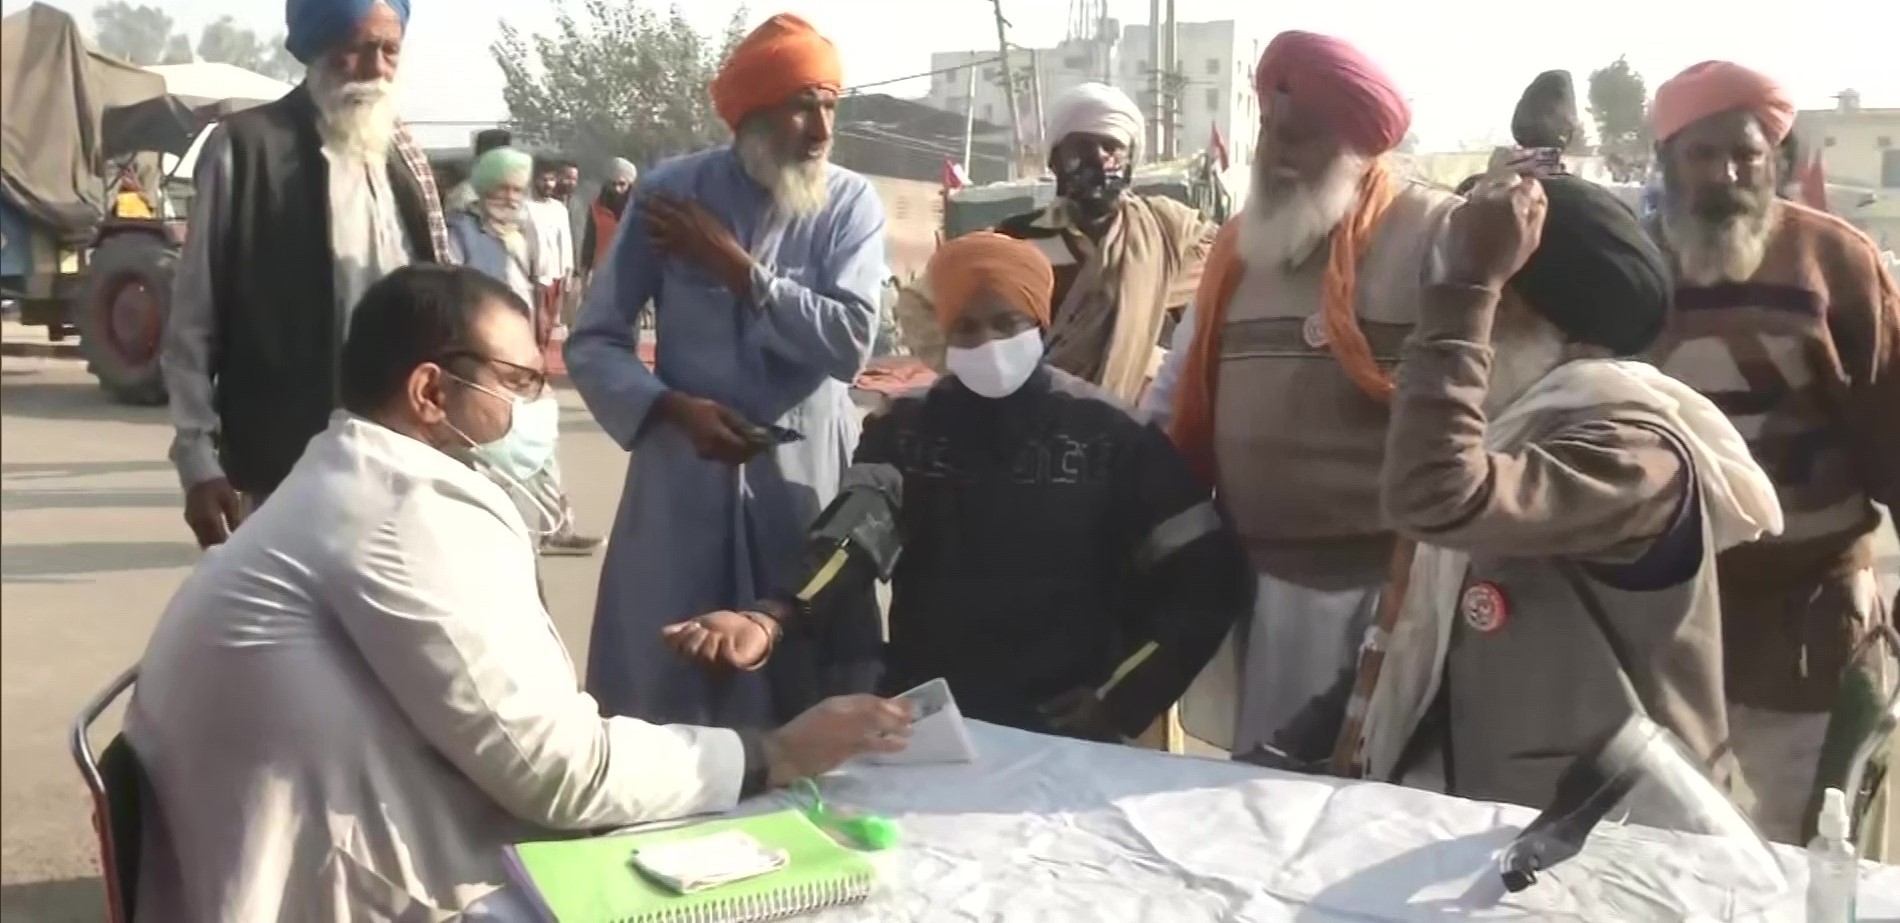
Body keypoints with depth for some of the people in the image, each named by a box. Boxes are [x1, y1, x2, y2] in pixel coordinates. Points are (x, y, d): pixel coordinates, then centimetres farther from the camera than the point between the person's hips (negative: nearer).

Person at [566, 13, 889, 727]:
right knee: (658, 688, 6)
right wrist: (673, 408, -18)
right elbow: (592, 343, -2)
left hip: (806, 474, 0)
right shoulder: (670, 191, -2)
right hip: (684, 469, 0)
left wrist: (733, 267, -12)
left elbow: (849, 344, -15)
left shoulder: (851, 201, -1)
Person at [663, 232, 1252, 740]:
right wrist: (769, 621, -29)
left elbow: (1209, 580, 0)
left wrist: (1122, 707, -7)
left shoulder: (1110, 435, 1)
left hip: (1062, 732, -1)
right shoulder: (903, 429, 6)